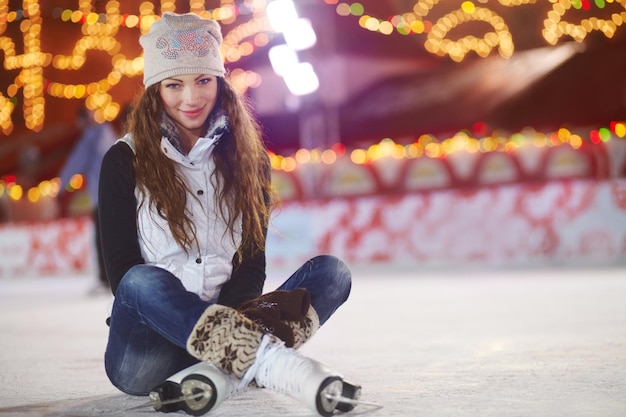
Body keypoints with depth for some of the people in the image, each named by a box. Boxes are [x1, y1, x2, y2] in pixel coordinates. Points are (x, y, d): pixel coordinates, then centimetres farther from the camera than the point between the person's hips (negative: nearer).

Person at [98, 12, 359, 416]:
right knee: (143, 282, -36)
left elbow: (252, 261, 5)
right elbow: (121, 267, -4)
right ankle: (274, 362, -42)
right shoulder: (126, 161, 2)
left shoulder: (247, 156, 10)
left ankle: (222, 370, -40)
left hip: (224, 317, 3)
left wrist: (226, 327, -16)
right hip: (149, 342, -3)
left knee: (332, 272, -18)